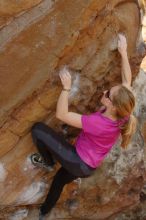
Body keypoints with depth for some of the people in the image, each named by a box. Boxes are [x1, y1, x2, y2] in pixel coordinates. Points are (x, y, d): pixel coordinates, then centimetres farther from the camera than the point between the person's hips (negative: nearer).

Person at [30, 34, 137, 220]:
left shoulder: (98, 122, -37)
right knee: (60, 179, 34)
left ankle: (47, 162, 12)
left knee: (37, 128, -16)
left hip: (79, 163, -8)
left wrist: (66, 87, -29)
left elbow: (61, 114, -32)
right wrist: (123, 52, -2)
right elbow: (127, 79, -5)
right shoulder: (123, 114, -17)